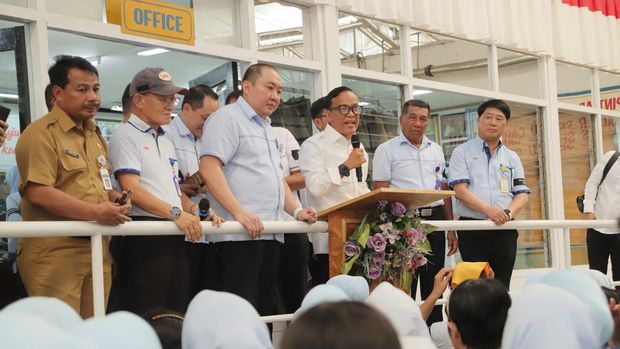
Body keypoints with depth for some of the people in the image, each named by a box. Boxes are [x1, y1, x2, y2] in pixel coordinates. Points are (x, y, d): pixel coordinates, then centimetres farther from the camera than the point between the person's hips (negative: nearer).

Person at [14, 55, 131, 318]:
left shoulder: (94, 136, 19)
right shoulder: (41, 134, -9)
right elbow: (38, 193, -20)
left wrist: (114, 199, 6)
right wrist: (96, 212, -21)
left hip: (97, 249, 8)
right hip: (54, 251, -8)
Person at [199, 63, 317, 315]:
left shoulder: (267, 128, 24)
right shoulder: (227, 119, -3)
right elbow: (209, 168, -16)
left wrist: (296, 211, 11)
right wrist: (240, 212, -24)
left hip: (271, 234, 9)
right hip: (240, 235, -9)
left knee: (264, 310, 8)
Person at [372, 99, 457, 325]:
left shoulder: (436, 150, 16)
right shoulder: (387, 150, 0)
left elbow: (444, 190, 18)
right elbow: (380, 193, -5)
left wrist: (451, 229, 14)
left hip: (435, 220, 5)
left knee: (434, 284, 8)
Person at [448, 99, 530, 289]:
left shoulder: (512, 158, 16)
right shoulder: (463, 152, 5)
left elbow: (522, 194, 10)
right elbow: (460, 190, -7)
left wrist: (509, 212, -13)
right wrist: (488, 209, -23)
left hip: (505, 230, 4)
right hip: (473, 229, -4)